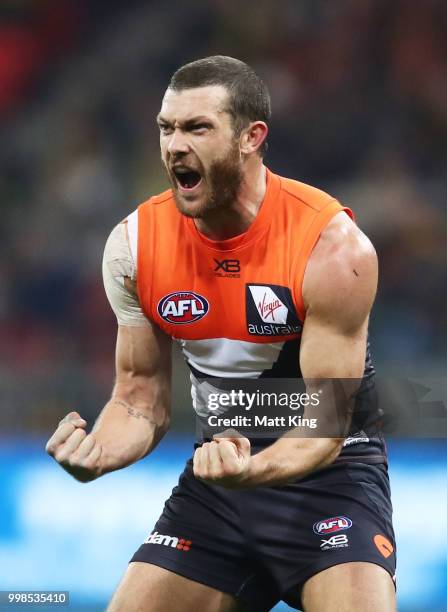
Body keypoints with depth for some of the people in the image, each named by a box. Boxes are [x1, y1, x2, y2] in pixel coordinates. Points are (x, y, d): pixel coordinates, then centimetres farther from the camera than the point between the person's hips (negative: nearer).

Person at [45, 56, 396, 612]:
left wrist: (252, 471, -40)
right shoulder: (135, 245, -7)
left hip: (328, 469, -4)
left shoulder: (331, 245, -20)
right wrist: (97, 455, -21)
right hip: (218, 466, 4)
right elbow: (140, 398, 2)